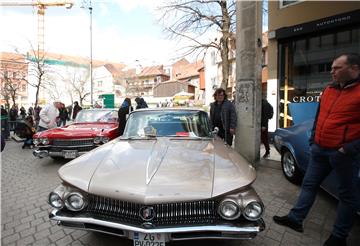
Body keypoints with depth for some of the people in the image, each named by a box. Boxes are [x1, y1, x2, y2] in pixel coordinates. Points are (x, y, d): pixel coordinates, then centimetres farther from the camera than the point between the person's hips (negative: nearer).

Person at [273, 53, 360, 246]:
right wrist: (313, 140, 13)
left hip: (344, 153, -6)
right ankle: (295, 219, 25)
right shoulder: (328, 90, 8)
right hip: (319, 150, 6)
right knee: (309, 185, 12)